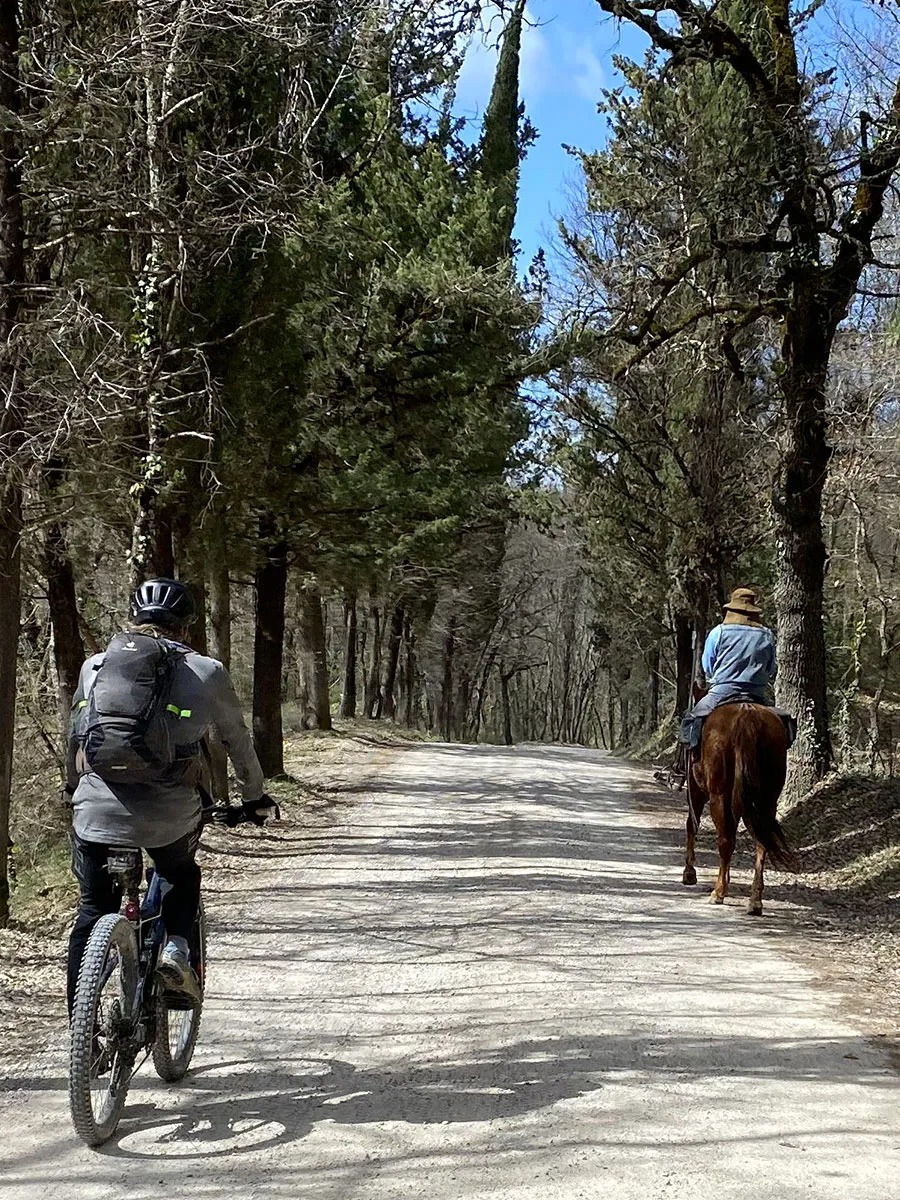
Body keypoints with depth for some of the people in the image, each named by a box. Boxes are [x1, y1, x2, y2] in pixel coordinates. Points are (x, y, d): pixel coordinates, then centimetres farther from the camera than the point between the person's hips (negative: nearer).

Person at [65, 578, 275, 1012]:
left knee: (92, 913, 18)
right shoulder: (205, 672, 3)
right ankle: (175, 945, 5)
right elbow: (238, 742, 14)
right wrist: (254, 798, 29)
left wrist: (73, 788, 41)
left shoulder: (95, 666, 11)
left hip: (96, 811, 2)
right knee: (183, 876, 30)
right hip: (168, 815, -2)